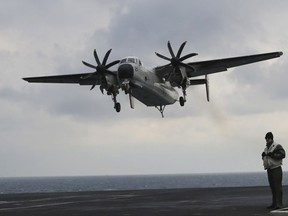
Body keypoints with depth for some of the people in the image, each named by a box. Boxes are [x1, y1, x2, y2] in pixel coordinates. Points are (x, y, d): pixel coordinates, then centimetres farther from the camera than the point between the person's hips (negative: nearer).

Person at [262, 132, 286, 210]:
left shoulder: (277, 146, -5)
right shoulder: (266, 148, 18)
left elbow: (282, 155, -16)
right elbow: (265, 158, 26)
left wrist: (273, 155, -22)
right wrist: (263, 155, 4)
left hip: (276, 169, -7)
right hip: (269, 170, 7)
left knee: (277, 186, -10)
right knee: (272, 187, 9)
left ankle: (279, 204, -12)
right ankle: (274, 203, 13)